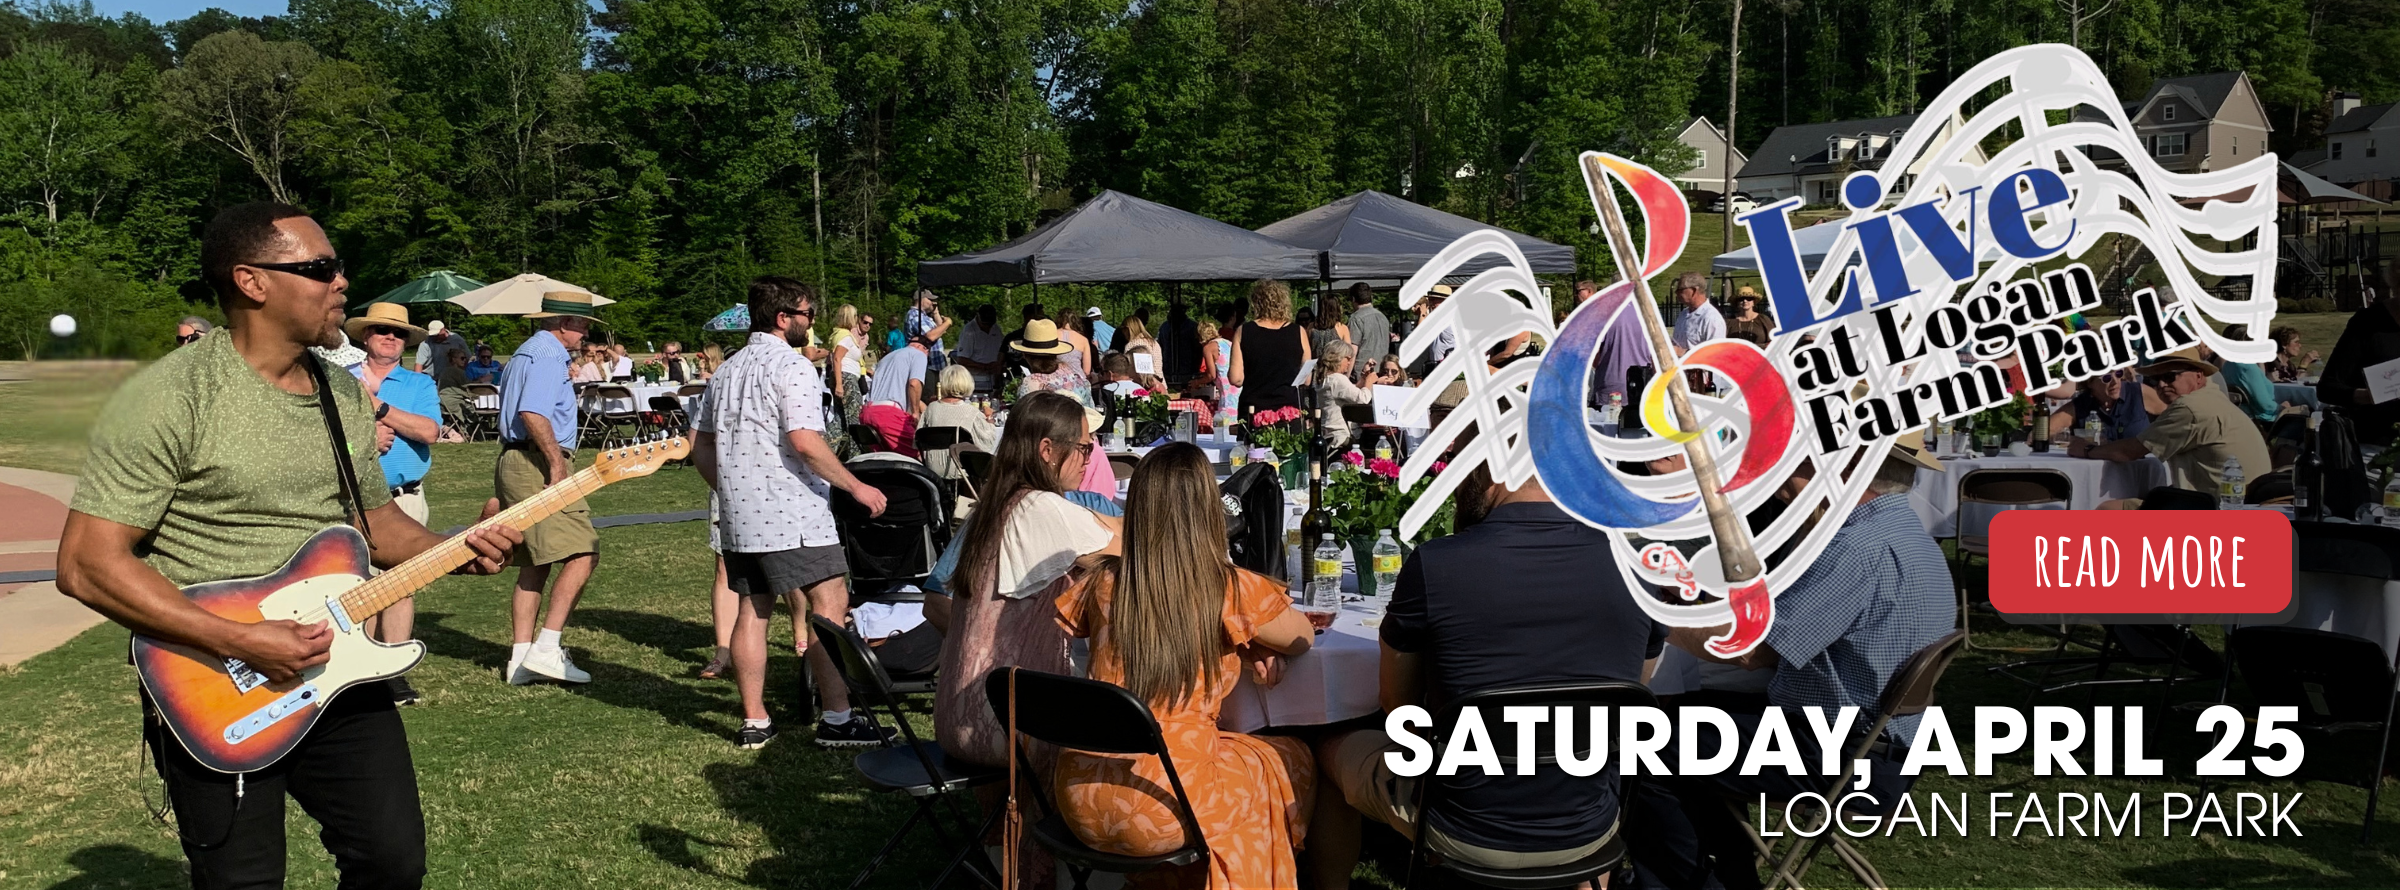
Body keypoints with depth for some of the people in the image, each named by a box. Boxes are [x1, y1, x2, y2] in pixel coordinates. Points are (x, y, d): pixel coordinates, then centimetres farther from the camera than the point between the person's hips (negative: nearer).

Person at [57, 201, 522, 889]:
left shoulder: (347, 393, 8)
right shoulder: (170, 396, -15)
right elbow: (87, 563, -18)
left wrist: (456, 551, -1)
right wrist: (241, 640, -23)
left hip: (336, 668, 6)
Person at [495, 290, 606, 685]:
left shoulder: (526, 352, 23)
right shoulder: (547, 356, -11)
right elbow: (534, 414, -25)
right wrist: (557, 463, -23)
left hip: (514, 463, 11)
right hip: (537, 465, -11)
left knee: (534, 565, 12)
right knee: (581, 554, -13)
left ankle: (521, 658, 13)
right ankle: (546, 648, -16)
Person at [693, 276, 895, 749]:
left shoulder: (727, 371, 16)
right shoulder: (792, 367, -11)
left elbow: (699, 445, 20)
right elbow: (805, 442, -22)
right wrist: (856, 486, -15)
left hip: (739, 515, 8)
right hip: (792, 514, -8)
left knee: (752, 611, 11)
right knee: (830, 606, -2)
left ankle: (754, 721, 14)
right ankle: (837, 719, -2)